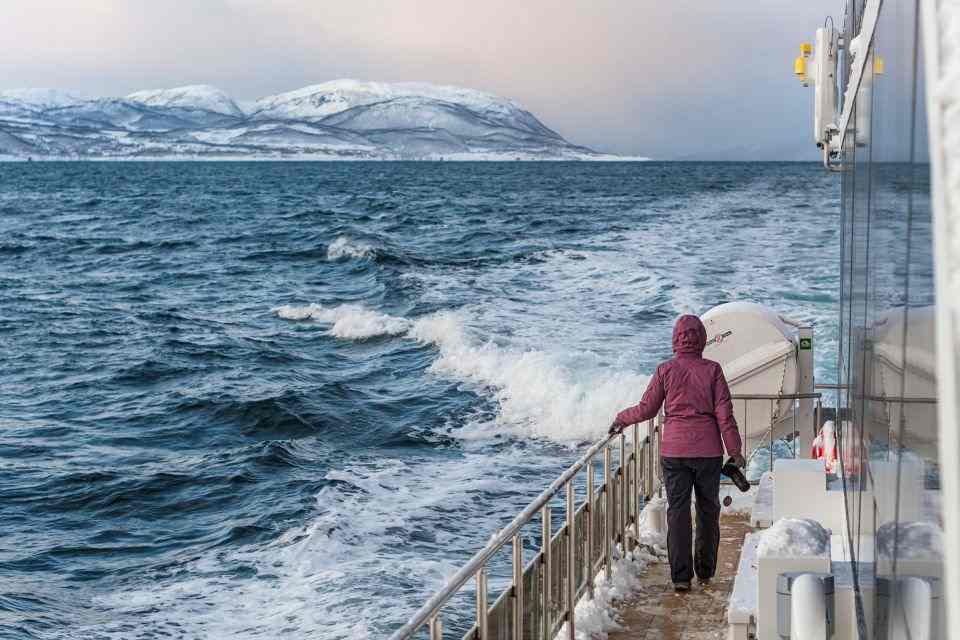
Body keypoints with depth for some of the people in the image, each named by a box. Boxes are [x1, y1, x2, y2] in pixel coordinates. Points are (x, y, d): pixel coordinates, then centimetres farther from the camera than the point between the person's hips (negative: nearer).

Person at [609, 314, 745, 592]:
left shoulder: (666, 370, -2)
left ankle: (681, 576, 0)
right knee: (708, 509, 14)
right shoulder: (712, 370, -3)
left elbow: (647, 409, 4)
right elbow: (724, 414, -5)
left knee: (677, 510, 3)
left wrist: (622, 419, 22)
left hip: (674, 449, 0)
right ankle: (705, 572, 22)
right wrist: (735, 451, 1)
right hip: (708, 449, 0)